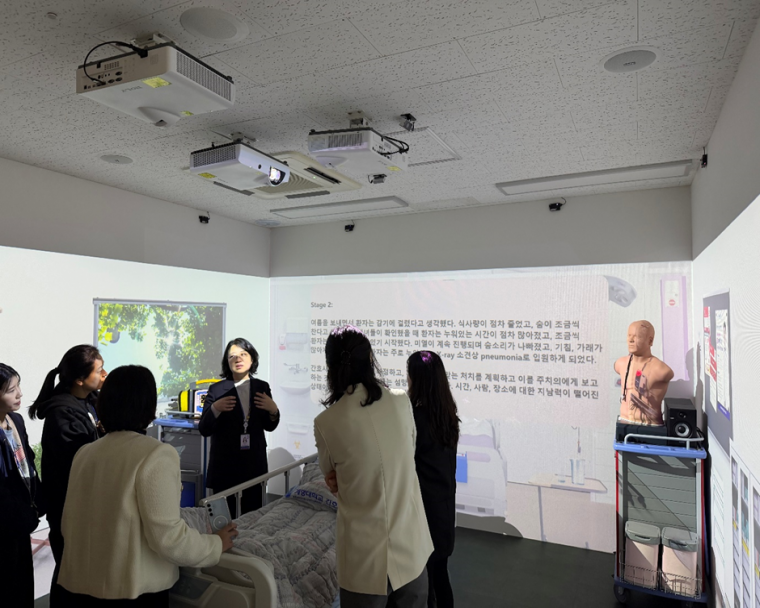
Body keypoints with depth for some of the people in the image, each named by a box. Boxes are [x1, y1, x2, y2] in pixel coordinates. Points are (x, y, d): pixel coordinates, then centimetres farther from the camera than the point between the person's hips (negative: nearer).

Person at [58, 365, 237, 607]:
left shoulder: (84, 453, 2)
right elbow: (168, 538, -21)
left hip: (78, 584, 6)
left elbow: (68, 525, 12)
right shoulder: (156, 454, -19)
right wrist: (217, 544, -5)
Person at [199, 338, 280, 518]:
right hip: (224, 464, -2)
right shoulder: (217, 389, -4)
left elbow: (269, 427, 10)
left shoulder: (262, 387, 4)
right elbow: (204, 430, -5)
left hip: (254, 462, 2)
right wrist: (215, 409, -21)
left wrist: (273, 410, -10)